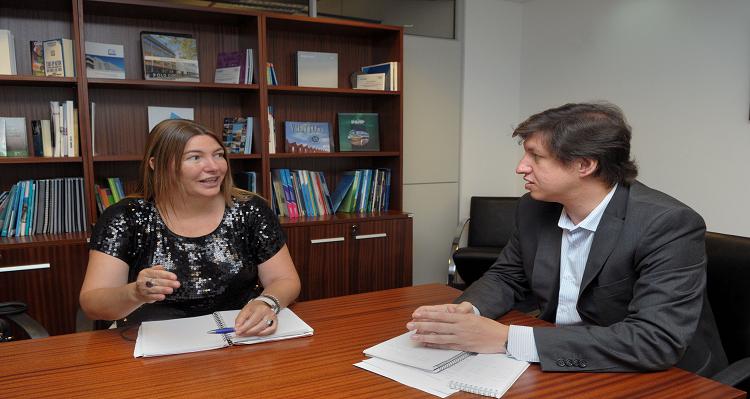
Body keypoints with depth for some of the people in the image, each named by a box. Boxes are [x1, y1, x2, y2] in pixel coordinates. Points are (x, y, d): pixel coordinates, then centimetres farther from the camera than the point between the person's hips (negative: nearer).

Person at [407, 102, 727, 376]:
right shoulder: (534, 209, -5)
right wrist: (466, 310, -16)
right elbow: (506, 277, 7)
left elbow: (656, 340, -30)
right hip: (559, 368, 5)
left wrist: (507, 339, -34)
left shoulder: (669, 225, -21)